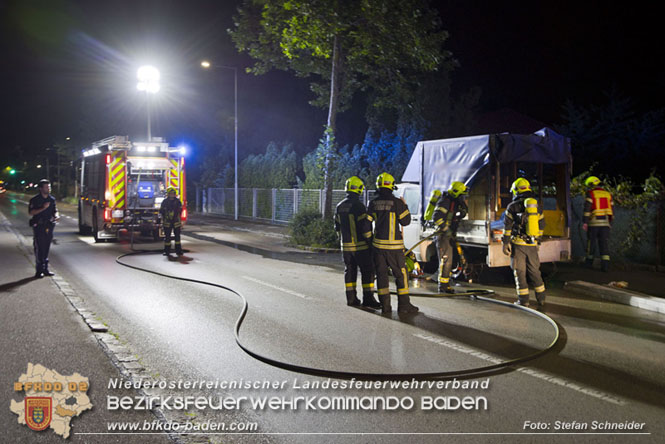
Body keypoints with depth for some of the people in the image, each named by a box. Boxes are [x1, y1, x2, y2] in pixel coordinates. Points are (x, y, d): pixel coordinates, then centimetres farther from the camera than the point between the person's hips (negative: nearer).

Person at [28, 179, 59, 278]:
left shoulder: (52, 199, 11)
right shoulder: (35, 200, -5)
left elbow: (55, 210, 17)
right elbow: (31, 212, -12)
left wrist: (56, 215, -4)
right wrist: (43, 208, -20)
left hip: (49, 227, 5)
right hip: (39, 227, -5)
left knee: (46, 248, 11)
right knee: (39, 249, -6)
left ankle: (45, 269, 18)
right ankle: (39, 270, -2)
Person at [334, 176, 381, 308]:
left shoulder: (340, 206, 6)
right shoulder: (358, 206, -16)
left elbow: (337, 226, 14)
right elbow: (365, 226, -17)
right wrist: (370, 241, -8)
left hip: (346, 245, 7)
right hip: (360, 245, -7)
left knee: (349, 270, 13)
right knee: (367, 270, 0)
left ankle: (351, 298, 16)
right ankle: (368, 298, -1)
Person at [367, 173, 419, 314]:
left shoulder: (373, 203, 2)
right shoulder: (396, 202, -9)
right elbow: (405, 221, -3)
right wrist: (404, 206, 9)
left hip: (378, 244, 4)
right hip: (394, 245, -4)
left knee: (381, 273, 8)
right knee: (401, 274, 5)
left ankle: (385, 305, 8)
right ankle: (404, 304, 6)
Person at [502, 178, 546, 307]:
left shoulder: (513, 206, -7)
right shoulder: (536, 206, 8)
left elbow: (508, 227, -8)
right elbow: (541, 225, 14)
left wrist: (505, 243, -3)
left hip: (518, 244, -4)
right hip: (532, 245, 4)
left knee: (520, 272, 3)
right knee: (534, 271, 14)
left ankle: (523, 299, 3)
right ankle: (541, 298, 16)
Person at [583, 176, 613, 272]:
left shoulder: (590, 194, -2)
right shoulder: (608, 194, 14)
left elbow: (587, 208, -11)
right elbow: (612, 210, 14)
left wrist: (585, 223, -11)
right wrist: (610, 224, 21)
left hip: (594, 222, -3)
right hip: (605, 222, 3)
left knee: (591, 242, 12)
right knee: (604, 244, -1)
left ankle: (589, 263, 23)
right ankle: (605, 265, -12)